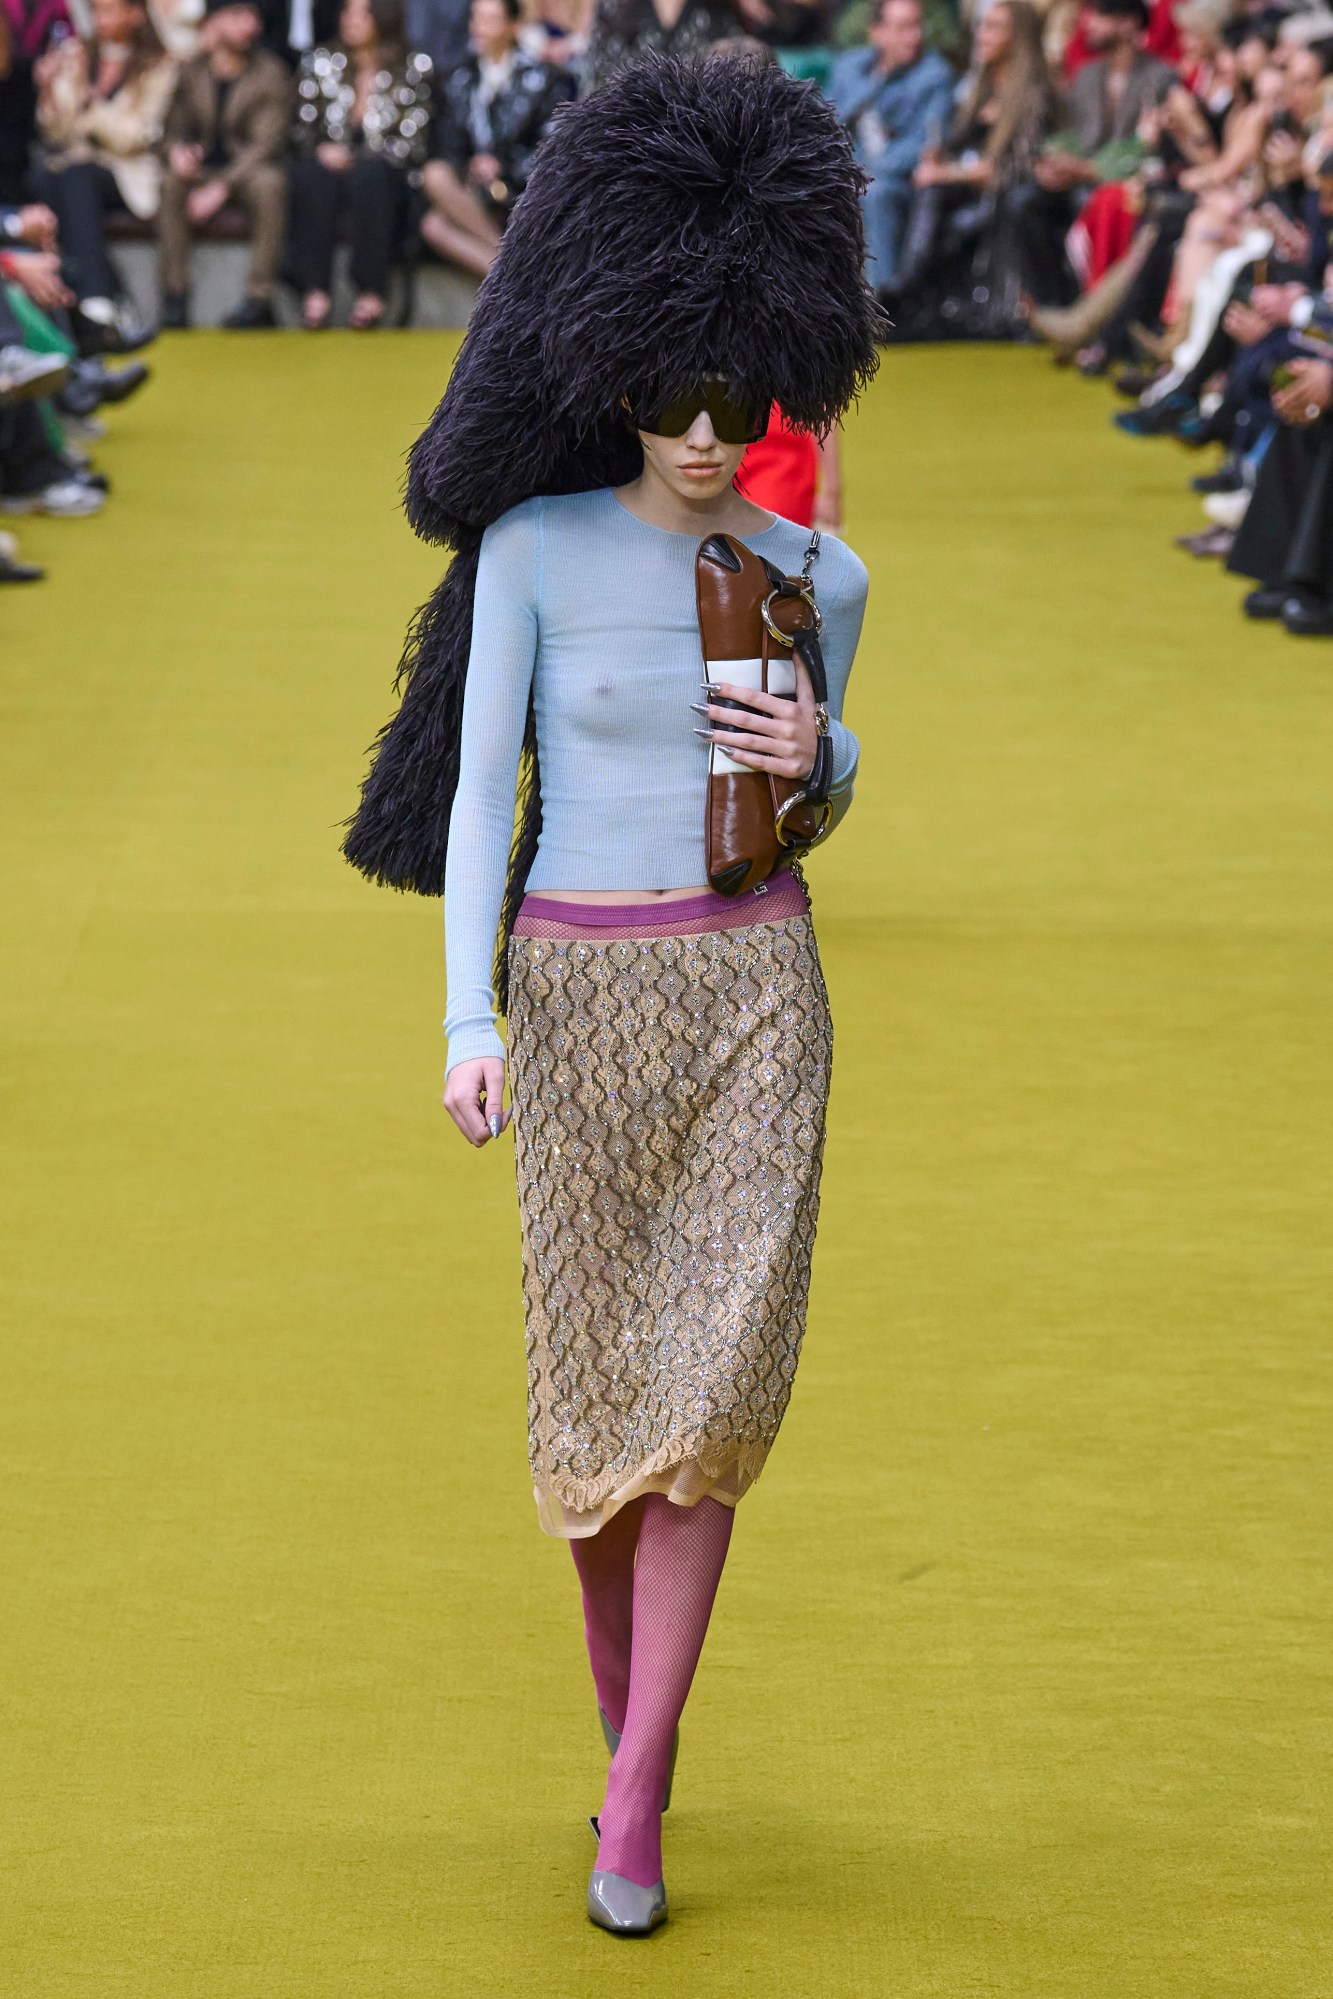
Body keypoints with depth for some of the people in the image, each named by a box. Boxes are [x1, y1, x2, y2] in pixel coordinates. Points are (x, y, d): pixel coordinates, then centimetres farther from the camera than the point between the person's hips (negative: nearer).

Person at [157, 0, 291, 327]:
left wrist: (221, 187, -23)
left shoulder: (271, 74, -4)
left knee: (269, 183, -36)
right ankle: (175, 296, -29)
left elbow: (266, 143, -12)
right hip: (202, 169, 2)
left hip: (246, 170, -2)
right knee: (169, 182, -30)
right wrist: (177, 150, -14)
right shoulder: (192, 73, 5)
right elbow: (176, 128, 13)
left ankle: (259, 297, -34)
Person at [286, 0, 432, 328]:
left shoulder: (413, 66, 4)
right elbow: (301, 129, 9)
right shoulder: (320, 62, 11)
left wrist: (357, 158, -16)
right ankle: (315, 291, -39)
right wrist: (320, 151, -14)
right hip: (331, 167, 2)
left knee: (369, 175, -37)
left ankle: (371, 293, -37)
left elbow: (414, 141, -3)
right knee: (310, 175, -33)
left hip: (386, 179, -2)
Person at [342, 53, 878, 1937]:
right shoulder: (534, 546, -7)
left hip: (757, 988, 1)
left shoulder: (818, 573, 2)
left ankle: (636, 1808, -3)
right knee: (596, 1380, 8)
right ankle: (623, 1696, 35)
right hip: (585, 989, -1)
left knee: (718, 1380, -9)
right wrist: (470, 1021, -17)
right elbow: (478, 790, -7)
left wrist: (818, 757, -9)